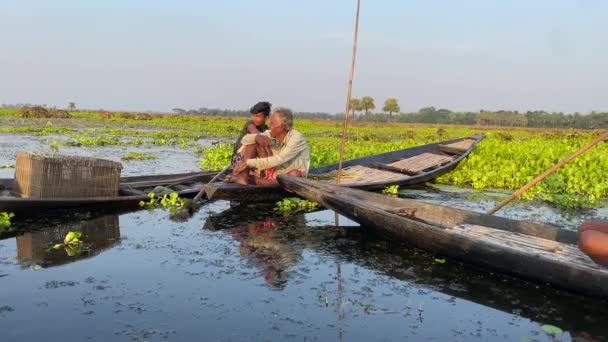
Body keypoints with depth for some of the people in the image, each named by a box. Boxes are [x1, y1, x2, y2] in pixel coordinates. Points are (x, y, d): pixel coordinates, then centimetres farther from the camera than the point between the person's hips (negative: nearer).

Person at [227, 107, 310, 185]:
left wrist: (248, 162, -33)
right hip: (274, 171, 5)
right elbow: (245, 139, -4)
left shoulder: (296, 139, -25)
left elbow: (277, 161, -33)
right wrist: (257, 137, -28)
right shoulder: (271, 135, -7)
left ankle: (253, 181, -29)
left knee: (294, 175, -44)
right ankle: (243, 176, -24)